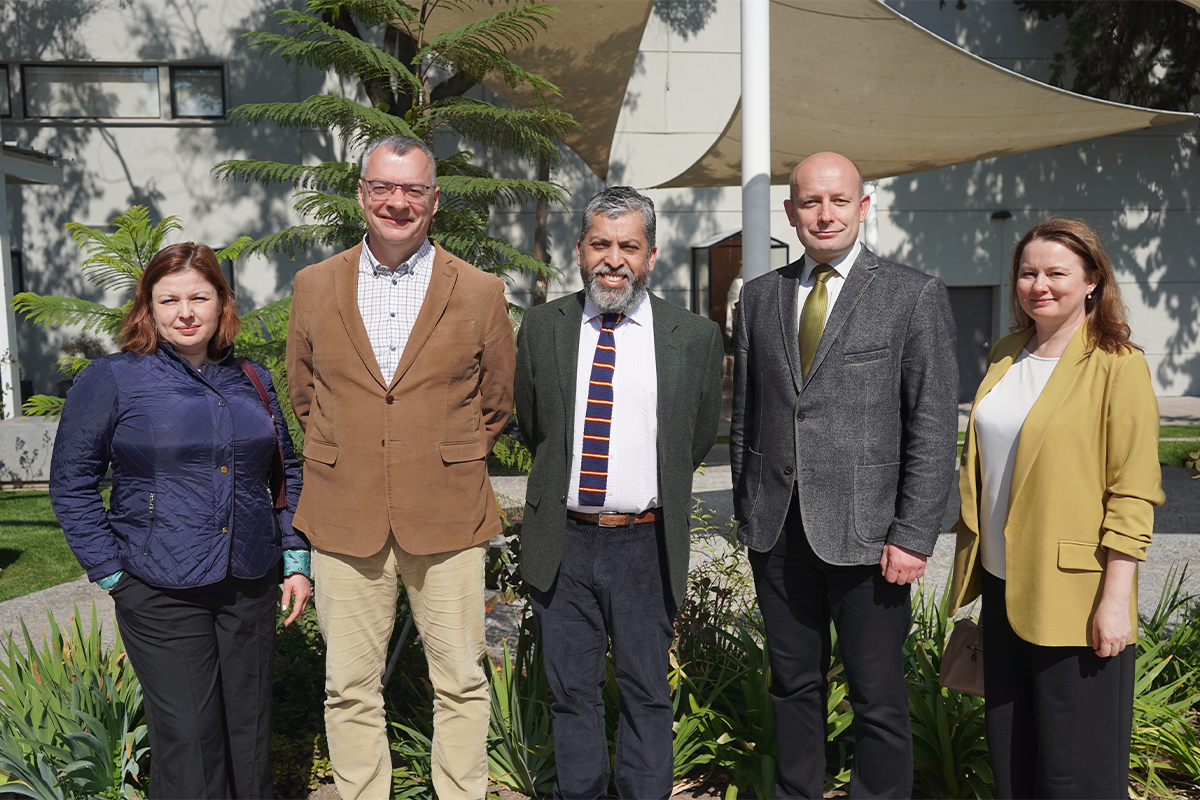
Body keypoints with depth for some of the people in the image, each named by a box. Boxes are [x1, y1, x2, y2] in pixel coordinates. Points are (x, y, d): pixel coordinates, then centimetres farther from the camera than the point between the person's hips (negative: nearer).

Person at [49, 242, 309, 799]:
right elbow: (71, 484, 0)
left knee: (250, 730, 13)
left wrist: (296, 560, 9)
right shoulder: (111, 379, -3)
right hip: (160, 593, -4)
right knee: (188, 738, 0)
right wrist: (111, 573, -5)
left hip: (250, 586, 4)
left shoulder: (251, 380, 9)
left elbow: (287, 473, 15)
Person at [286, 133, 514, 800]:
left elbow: (497, 403, 10)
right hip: (345, 518, 2)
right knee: (350, 688, 10)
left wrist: (449, 463, 6)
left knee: (461, 682, 8)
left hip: (447, 519, -1)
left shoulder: (481, 292, 0)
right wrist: (342, 460, 9)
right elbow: (303, 395, 16)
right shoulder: (316, 286, 5)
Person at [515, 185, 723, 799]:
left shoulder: (696, 337, -2)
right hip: (561, 543, 2)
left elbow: (698, 439, 8)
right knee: (572, 694, 15)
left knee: (646, 696, 12)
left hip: (646, 546, -1)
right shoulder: (542, 327, 2)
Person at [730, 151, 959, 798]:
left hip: (864, 531, -3)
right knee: (793, 685, 16)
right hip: (777, 531, 4)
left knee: (879, 697, 6)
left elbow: (933, 428, -6)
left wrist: (913, 535, -11)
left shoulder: (915, 296, -3)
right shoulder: (759, 296, 10)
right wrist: (747, 511, 9)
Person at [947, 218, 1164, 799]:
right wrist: (972, 564, 15)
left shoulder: (1118, 364, -9)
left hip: (1074, 598, -6)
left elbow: (1133, 494, -12)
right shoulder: (1005, 356, 10)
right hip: (1003, 587, 6)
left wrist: (1116, 598, -16)